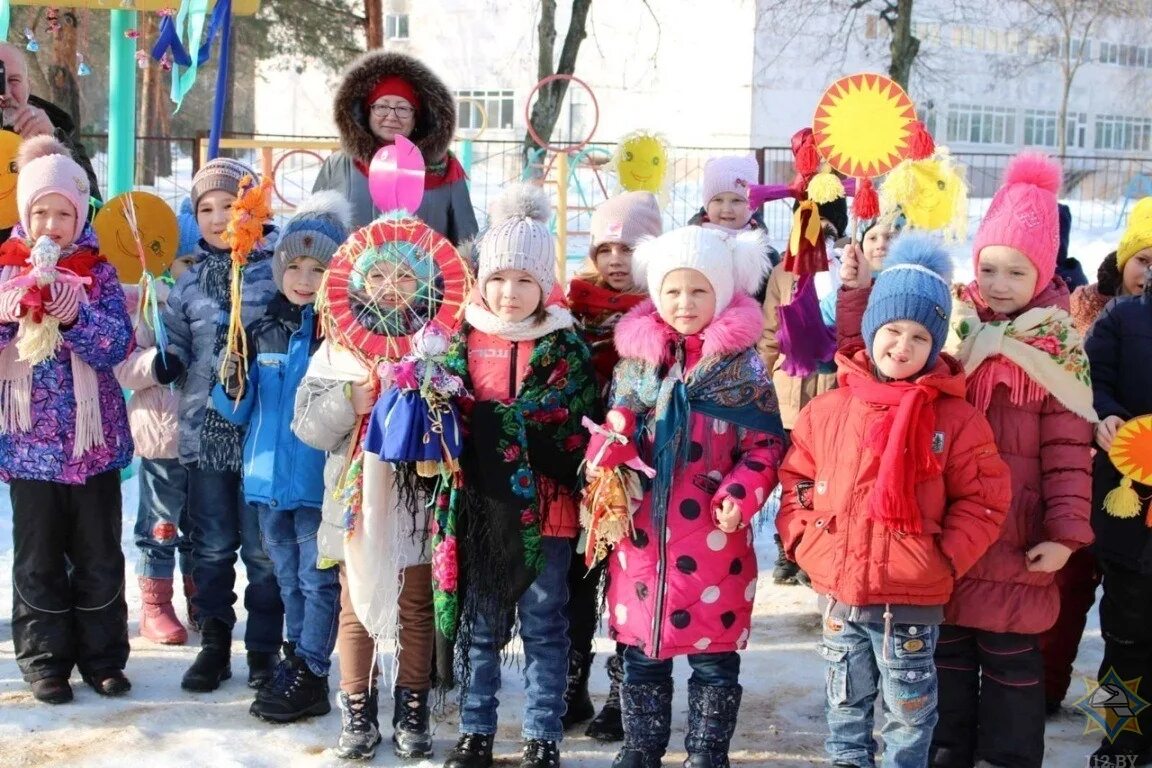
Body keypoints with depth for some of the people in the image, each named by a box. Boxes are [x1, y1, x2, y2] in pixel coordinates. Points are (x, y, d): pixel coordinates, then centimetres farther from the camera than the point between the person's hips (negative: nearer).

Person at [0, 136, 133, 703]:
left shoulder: (98, 273, 0)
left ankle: (103, 656, 21)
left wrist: (74, 316, -25)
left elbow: (117, 346, -10)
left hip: (93, 439, 0)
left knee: (99, 556, 9)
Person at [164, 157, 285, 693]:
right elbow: (178, 349, 14)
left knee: (262, 549, 5)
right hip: (205, 430, 4)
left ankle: (263, 649, 19)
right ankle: (214, 644, 26)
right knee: (211, 547, 12)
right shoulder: (190, 282, 10)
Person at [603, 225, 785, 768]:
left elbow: (766, 446, -4)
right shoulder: (636, 356, 4)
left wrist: (740, 497, -17)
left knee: (714, 656, 7)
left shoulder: (741, 363, -4)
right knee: (640, 654, 13)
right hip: (641, 533, 3)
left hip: (713, 537, -3)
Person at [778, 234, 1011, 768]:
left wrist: (944, 560, -12)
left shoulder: (955, 418, -7)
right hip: (838, 595, 3)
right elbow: (795, 480, 8)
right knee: (845, 705, 19)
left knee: (908, 713, 11)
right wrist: (807, 544, -2)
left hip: (913, 602, -2)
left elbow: (983, 500, -4)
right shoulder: (829, 409, 0)